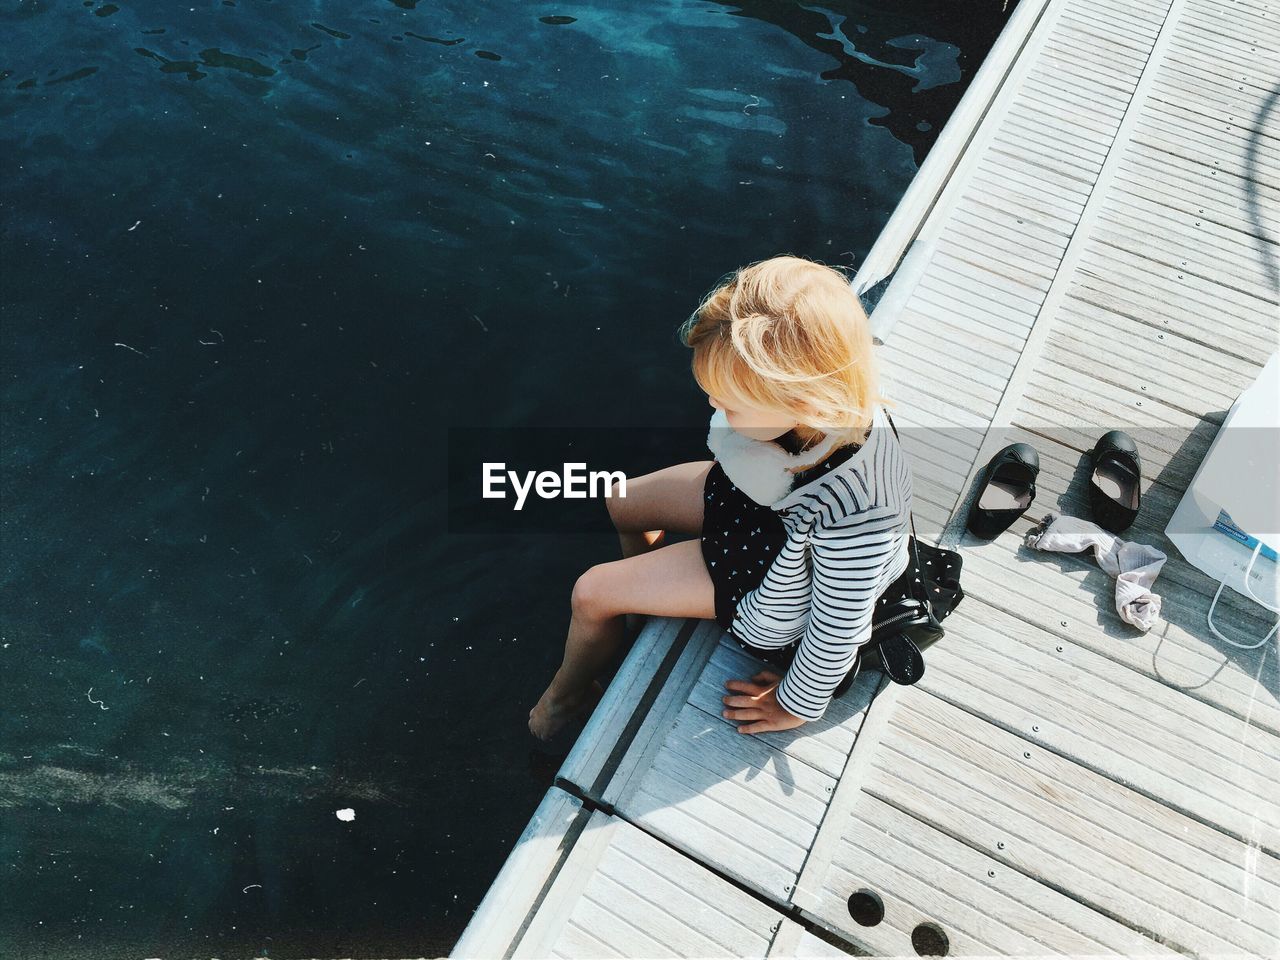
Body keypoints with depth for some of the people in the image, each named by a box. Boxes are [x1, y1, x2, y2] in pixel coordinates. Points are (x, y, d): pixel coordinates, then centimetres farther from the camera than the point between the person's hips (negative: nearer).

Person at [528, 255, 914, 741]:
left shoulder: (854, 513, -45)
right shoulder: (824, 397, -27)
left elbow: (840, 625, -29)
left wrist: (797, 704, -11)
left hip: (777, 577, -6)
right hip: (754, 493, 7)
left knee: (590, 595, -2)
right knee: (623, 501, 18)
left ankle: (568, 693, 34)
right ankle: (648, 598, 50)